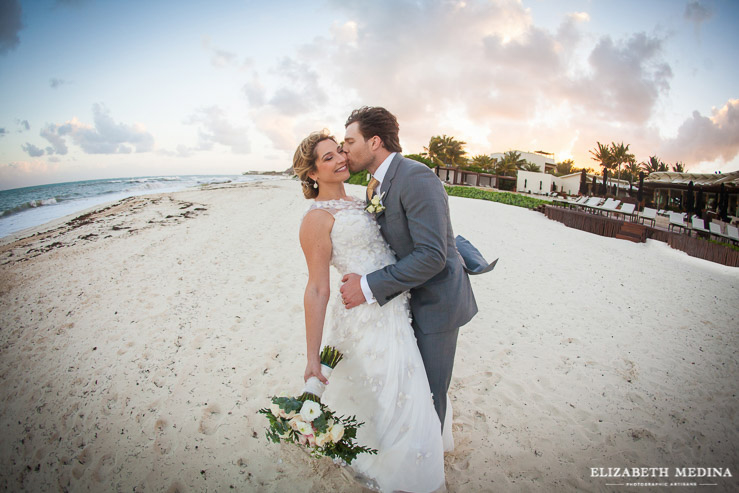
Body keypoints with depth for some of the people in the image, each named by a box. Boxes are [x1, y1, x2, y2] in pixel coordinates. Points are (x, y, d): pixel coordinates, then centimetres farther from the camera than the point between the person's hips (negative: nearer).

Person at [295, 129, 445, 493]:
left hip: (392, 309, 9)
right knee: (394, 400, 6)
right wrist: (313, 358, -19)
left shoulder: (355, 202, 9)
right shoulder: (317, 218, -17)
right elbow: (317, 291, -20)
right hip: (371, 320, -9)